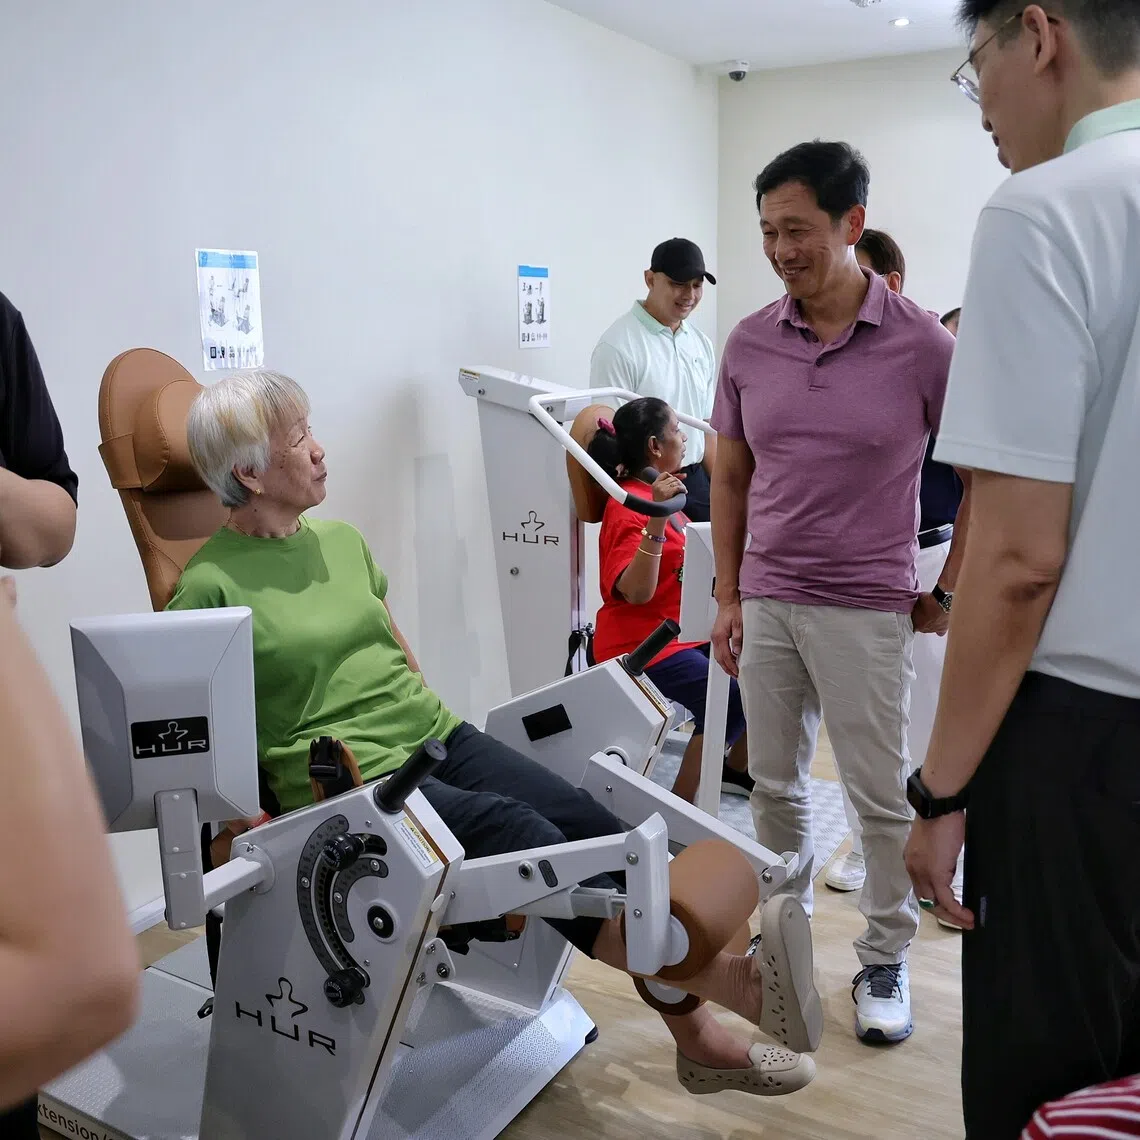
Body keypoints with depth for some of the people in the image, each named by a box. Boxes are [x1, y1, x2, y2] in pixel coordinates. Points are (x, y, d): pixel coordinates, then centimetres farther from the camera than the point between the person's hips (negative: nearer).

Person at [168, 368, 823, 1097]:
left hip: (436, 736, 7)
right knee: (526, 836, -28)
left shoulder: (341, 540, 14)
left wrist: (440, 723, 14)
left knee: (595, 826, -13)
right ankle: (725, 979, -31)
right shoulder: (212, 586, -6)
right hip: (349, 783, -6)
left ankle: (700, 1037, -9)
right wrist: (239, 814, -15)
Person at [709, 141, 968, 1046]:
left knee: (882, 796, 6)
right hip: (766, 603, 4)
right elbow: (730, 478, 8)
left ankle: (885, 961, 26)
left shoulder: (922, 345, -9)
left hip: (867, 609, -3)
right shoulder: (749, 344, 1)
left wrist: (947, 594, -2)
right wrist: (729, 597, 6)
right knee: (775, 784, 15)